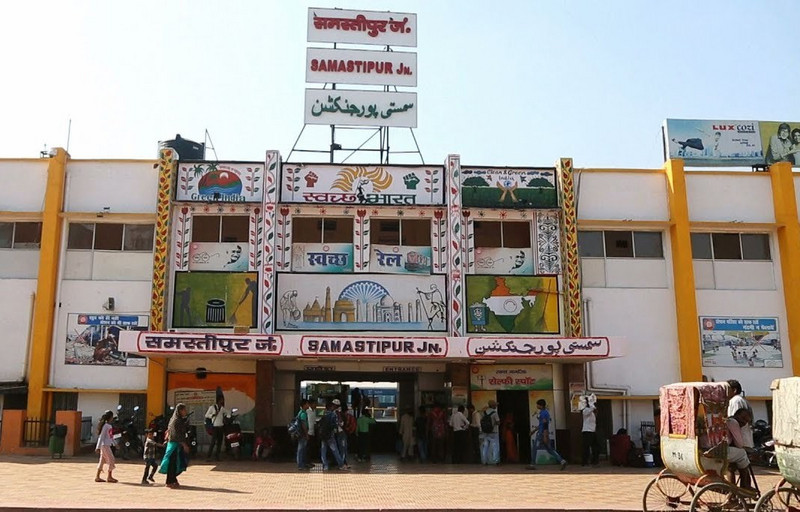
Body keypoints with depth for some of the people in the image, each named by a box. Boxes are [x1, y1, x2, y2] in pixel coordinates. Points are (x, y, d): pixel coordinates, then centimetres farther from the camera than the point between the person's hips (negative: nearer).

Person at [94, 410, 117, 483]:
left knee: (102, 461, 11)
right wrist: (98, 447, -17)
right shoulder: (105, 425, -14)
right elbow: (101, 436, -16)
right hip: (105, 445, -9)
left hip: (107, 445, 9)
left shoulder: (109, 425, 13)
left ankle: (97, 477, 15)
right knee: (111, 460, -4)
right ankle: (110, 477, 3)